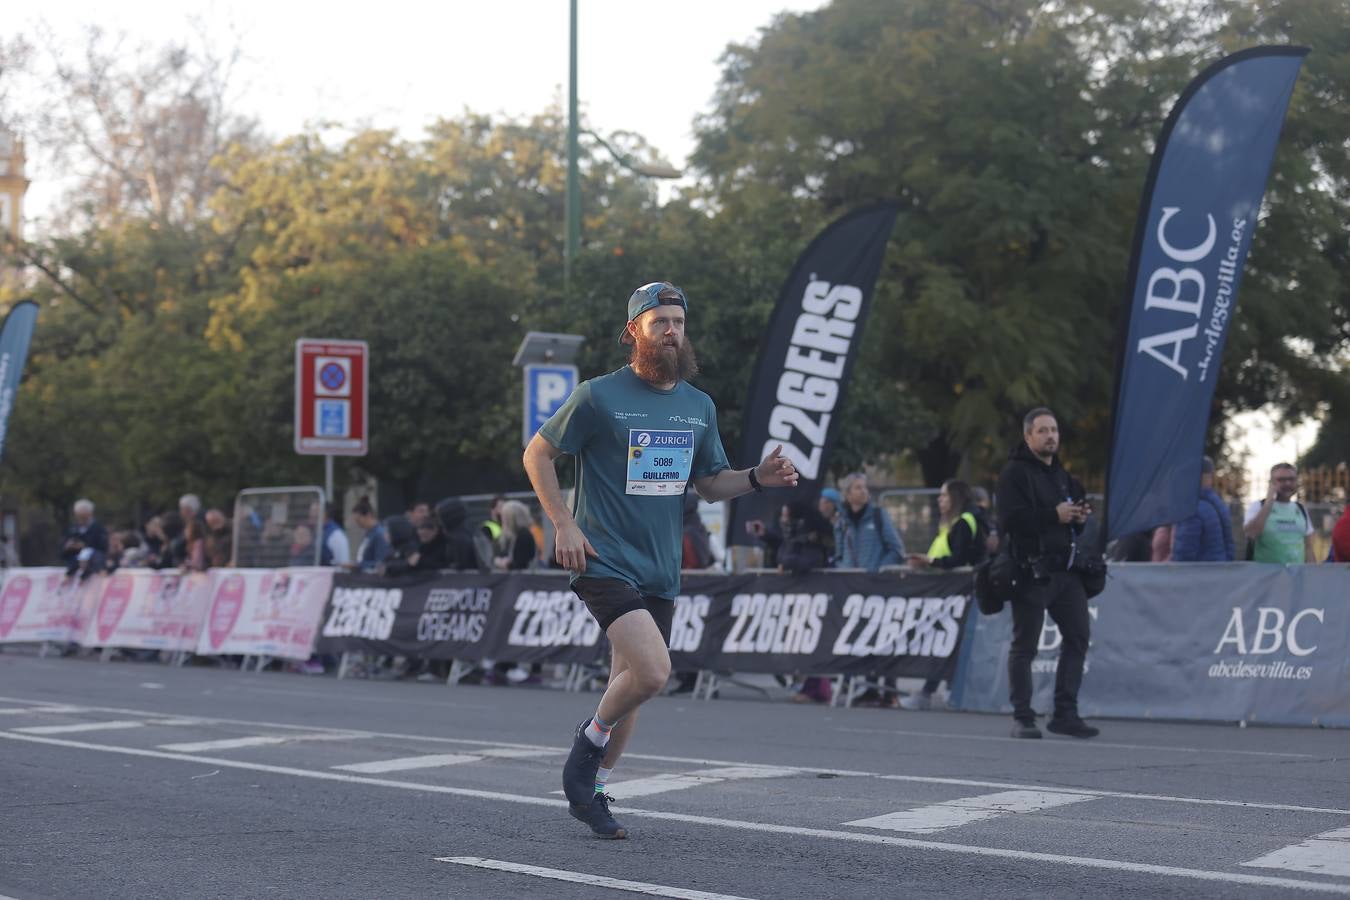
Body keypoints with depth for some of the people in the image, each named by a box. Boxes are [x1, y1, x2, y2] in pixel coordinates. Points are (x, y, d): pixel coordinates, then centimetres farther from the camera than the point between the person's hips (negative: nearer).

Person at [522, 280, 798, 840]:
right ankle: (590, 737, 6)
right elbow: (537, 454, 0)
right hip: (604, 563, -6)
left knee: (630, 685, 12)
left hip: (660, 573, 6)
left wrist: (757, 478, -2)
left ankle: (591, 790, 29)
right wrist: (564, 524, -9)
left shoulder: (699, 406, 10)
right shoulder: (599, 396, -7)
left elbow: (710, 484, 18)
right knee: (652, 672, -22)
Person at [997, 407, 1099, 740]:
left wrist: (1080, 518, 5)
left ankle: (1065, 714, 12)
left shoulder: (1062, 475, 20)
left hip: (1066, 570, 8)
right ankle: (1022, 718, 4)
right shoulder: (1015, 473, -5)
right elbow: (1009, 519, -18)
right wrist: (1054, 515, -20)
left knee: (1077, 637, 4)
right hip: (1032, 572, -8)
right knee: (1024, 646, -2)